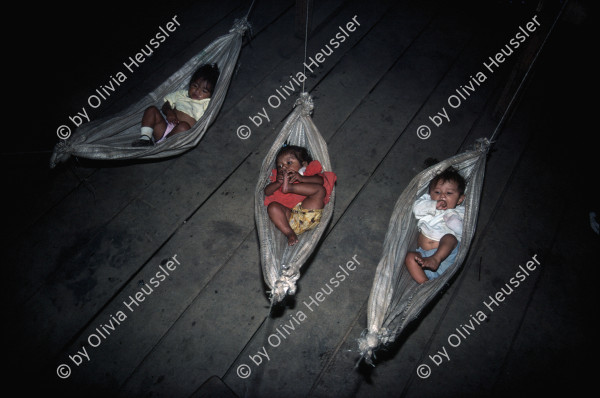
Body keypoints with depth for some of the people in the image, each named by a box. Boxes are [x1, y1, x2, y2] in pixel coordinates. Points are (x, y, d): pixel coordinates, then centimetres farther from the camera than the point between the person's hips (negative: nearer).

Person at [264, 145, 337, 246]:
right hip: (289, 213, 2)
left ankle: (289, 187, -23)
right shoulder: (278, 178, 34)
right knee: (272, 206, -22)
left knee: (320, 189, -17)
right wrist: (278, 183, -2)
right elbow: (267, 191, 17)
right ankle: (289, 232, -30)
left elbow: (320, 180, 2)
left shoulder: (308, 174, 25)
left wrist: (301, 178, -12)